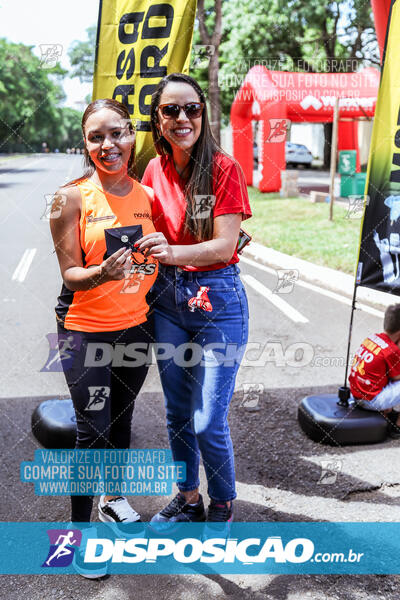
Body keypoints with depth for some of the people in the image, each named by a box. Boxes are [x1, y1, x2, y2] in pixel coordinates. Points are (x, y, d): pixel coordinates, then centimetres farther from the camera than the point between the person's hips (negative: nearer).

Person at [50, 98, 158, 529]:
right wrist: (102, 273, -31)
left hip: (135, 325, 4)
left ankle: (114, 498, 42)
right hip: (84, 328, -4)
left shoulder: (146, 195, 1)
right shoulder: (72, 197, -11)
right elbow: (70, 272, -12)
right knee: (93, 430, -1)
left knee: (121, 418, 19)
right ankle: (79, 523, 21)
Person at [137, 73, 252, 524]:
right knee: (177, 414, 15)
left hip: (217, 300, -5)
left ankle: (222, 505, 25)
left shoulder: (223, 168, -10)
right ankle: (188, 498, 37)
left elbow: (224, 246, -17)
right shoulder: (154, 170, 5)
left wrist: (172, 252, -33)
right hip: (167, 299, 5)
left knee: (208, 423, -3)